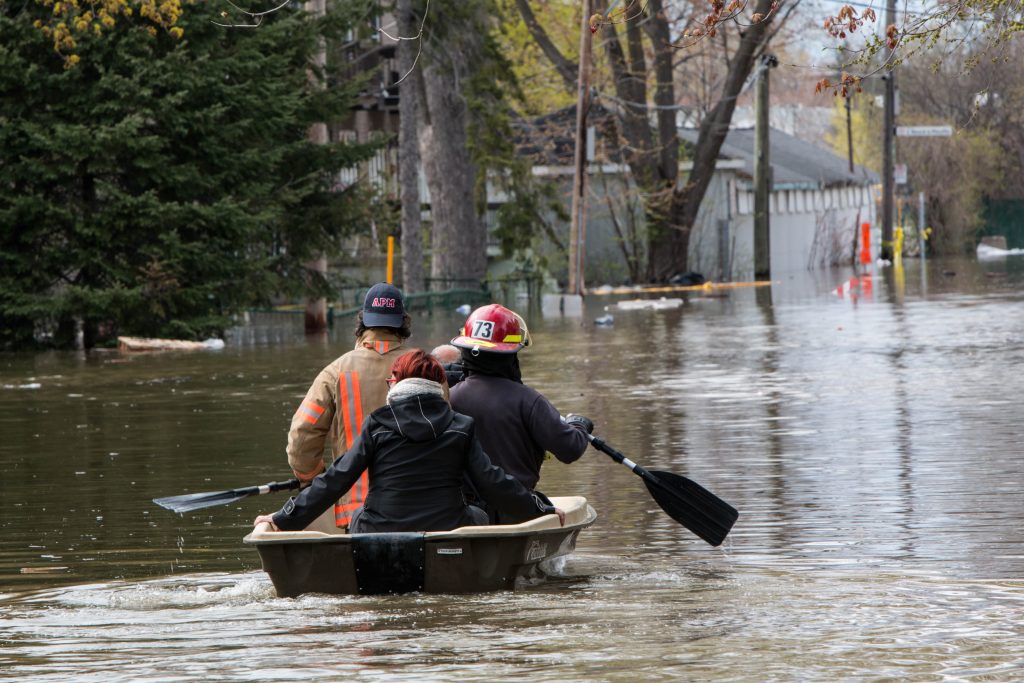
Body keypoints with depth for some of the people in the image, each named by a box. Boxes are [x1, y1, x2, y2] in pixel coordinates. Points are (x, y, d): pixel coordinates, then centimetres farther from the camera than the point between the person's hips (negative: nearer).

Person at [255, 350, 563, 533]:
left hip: (381, 535, 0)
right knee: (477, 516, 31)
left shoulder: (377, 425, -2)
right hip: (447, 533, 0)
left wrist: (284, 519, 4)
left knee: (358, 516, 32)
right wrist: (542, 510, 17)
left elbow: (335, 480, -3)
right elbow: (492, 483, 3)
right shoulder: (460, 427, 2)